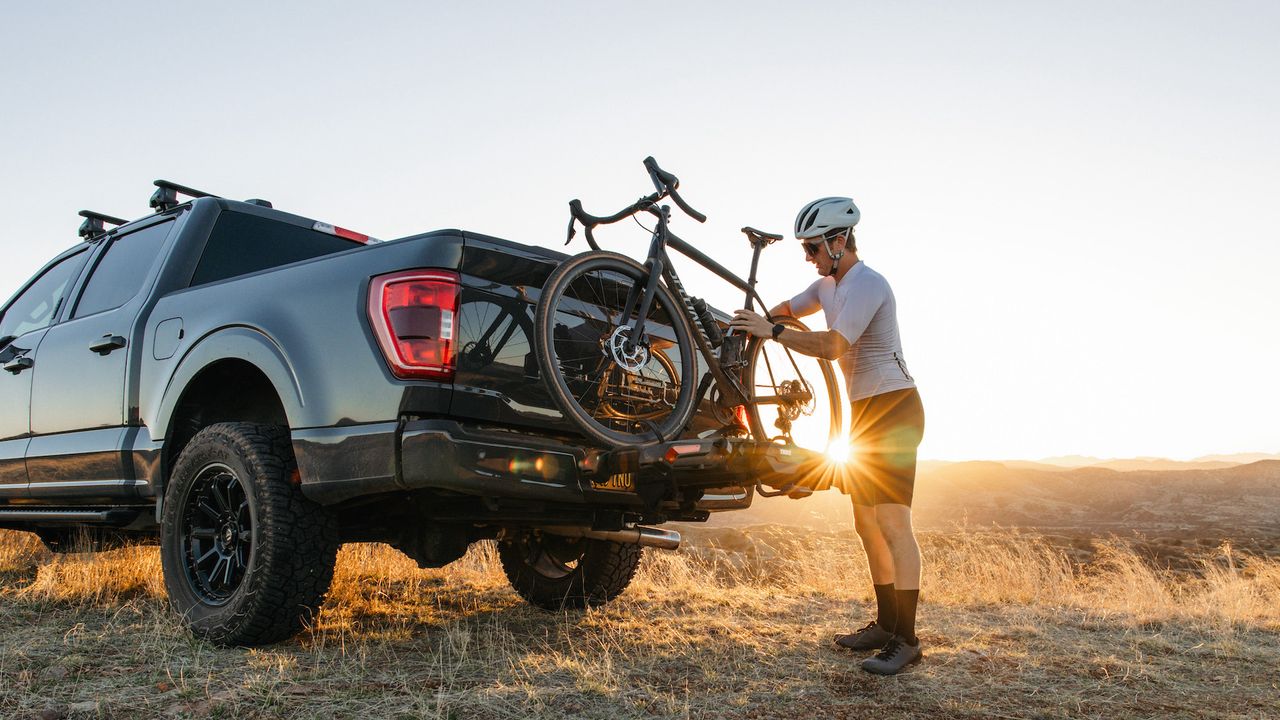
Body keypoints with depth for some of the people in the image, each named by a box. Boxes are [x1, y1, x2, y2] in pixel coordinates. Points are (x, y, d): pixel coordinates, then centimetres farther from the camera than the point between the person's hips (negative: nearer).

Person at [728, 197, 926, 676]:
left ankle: (906, 640, -10)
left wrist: (772, 332, -23)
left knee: (892, 523, -13)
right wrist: (747, 322, 5)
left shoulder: (866, 284, -18)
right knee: (867, 523, 12)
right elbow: (785, 309, 24)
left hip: (893, 408, -10)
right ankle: (885, 624, 21)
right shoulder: (829, 285, 12)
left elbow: (832, 346, -28)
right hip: (865, 409, 10)